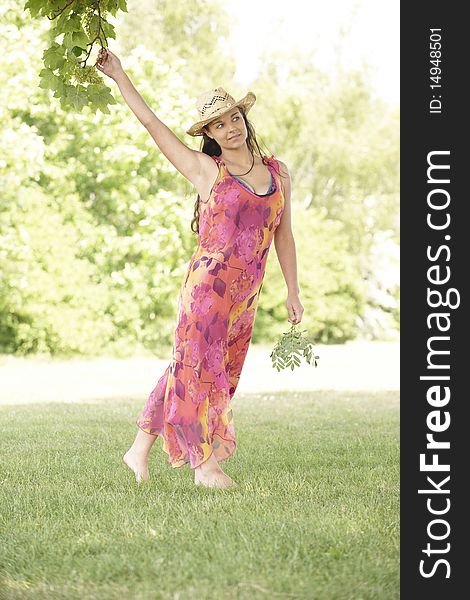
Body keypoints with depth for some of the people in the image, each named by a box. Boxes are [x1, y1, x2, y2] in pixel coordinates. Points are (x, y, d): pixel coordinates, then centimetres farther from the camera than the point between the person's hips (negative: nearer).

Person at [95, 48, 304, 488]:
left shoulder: (278, 173, 12)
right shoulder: (205, 170, 0)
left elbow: (284, 236, 18)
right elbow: (152, 123, 0)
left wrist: (293, 292, 16)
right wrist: (118, 76, 1)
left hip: (246, 295, 5)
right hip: (208, 284, -5)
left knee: (192, 369, 9)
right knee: (202, 368, -4)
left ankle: (140, 449, 18)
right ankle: (204, 464, 5)